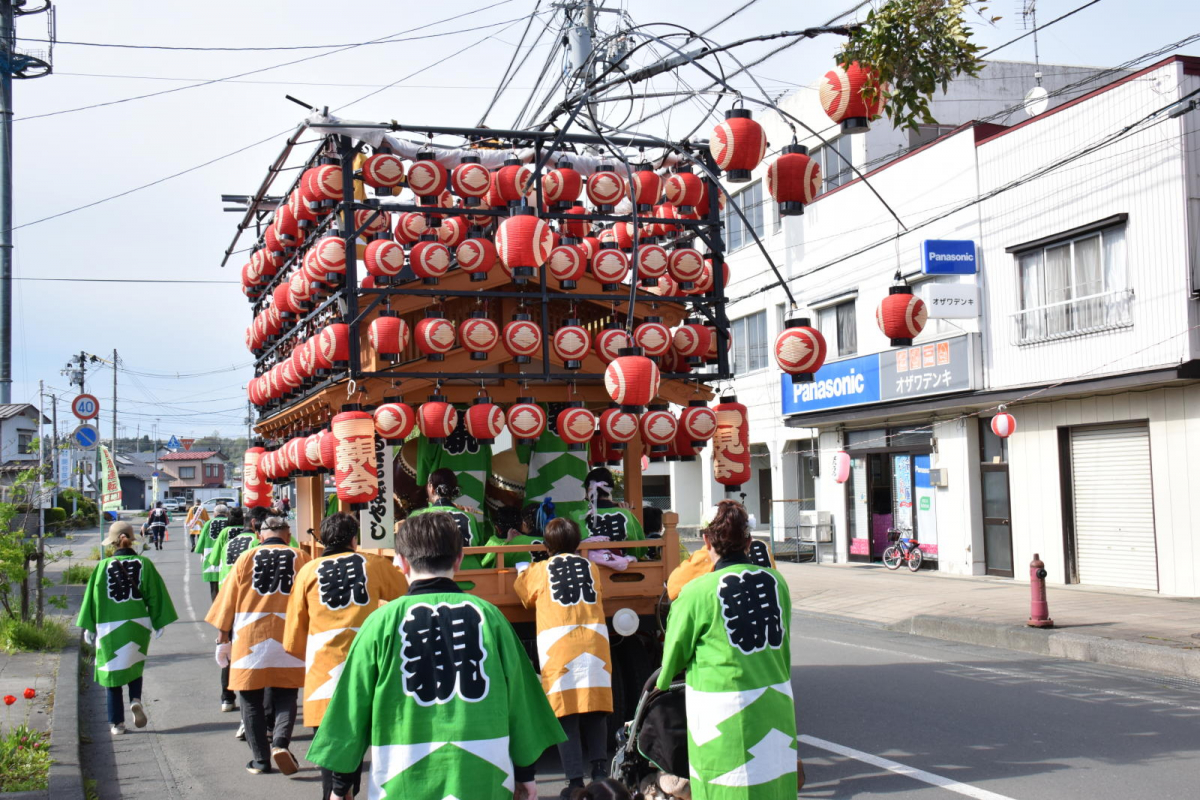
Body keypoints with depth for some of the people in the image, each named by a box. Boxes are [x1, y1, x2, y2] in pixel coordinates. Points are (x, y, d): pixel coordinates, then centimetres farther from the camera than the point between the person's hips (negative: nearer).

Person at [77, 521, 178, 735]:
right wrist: (159, 622, 8)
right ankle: (136, 700, -4)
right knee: (134, 665, 21)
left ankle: (116, 722, 9)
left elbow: (92, 597, -1)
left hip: (109, 627, -1)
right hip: (138, 625, 1)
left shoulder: (103, 566, -5)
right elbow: (155, 595, -1)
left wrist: (88, 628, 6)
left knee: (113, 671, 8)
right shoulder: (144, 564, -3)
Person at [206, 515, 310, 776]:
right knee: (285, 695, 10)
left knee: (251, 698, 9)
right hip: (289, 635, 0)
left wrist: (223, 637, 13)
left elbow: (228, 599, 6)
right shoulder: (301, 558, 5)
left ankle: (260, 759, 9)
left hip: (249, 634, 0)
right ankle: (280, 742, -13)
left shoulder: (247, 557, 5)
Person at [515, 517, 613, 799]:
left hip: (558, 645, -2)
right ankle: (599, 767, 2)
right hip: (594, 640, 2)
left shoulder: (538, 570, 12)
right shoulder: (591, 567, 16)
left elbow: (525, 595, 27)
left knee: (566, 715, -1)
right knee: (595, 711, 11)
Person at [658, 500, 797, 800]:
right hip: (775, 704, 5)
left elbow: (676, 650, 2)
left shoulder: (696, 593, -13)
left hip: (723, 712, -4)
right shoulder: (775, 581, 0)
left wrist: (662, 682, 23)